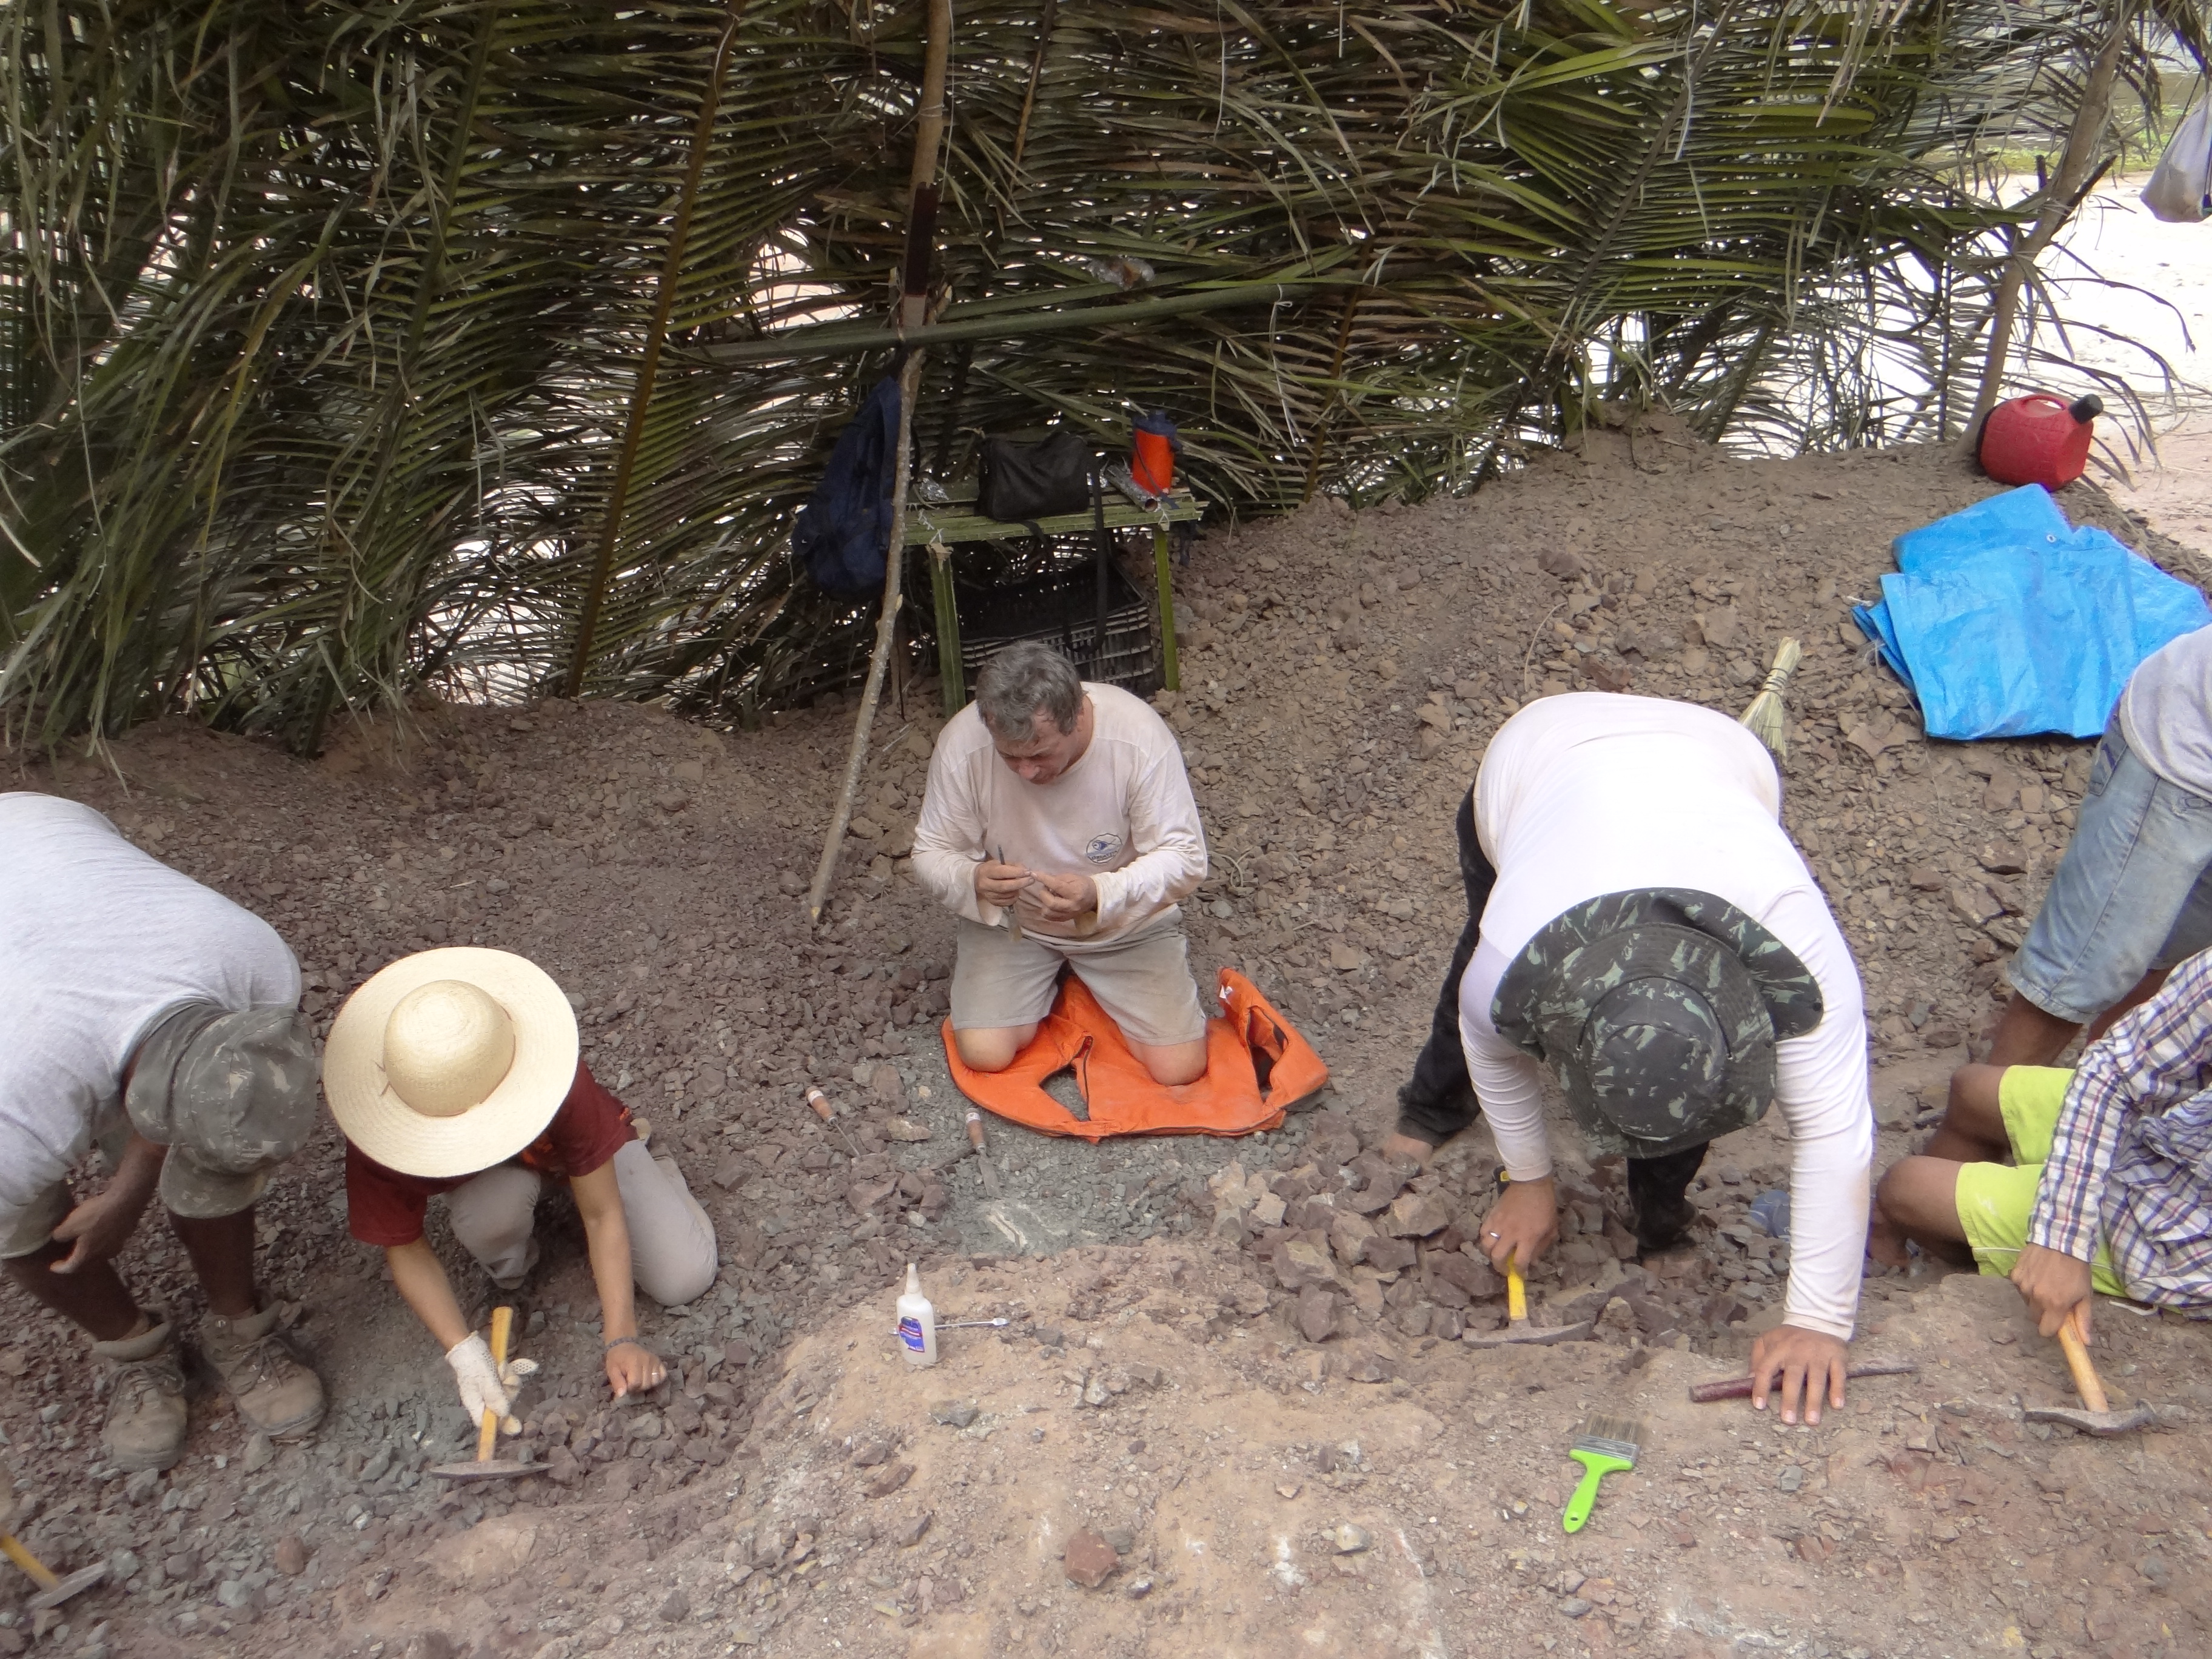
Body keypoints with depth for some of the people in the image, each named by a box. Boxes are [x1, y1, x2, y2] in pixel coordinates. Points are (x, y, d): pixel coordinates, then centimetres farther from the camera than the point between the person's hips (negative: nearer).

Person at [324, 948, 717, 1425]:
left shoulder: (557, 1077, -42)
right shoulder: (378, 1135, -36)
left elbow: (603, 1215, -33)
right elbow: (404, 1247, -22)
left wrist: (621, 1339, -38)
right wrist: (464, 1351, -34)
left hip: (591, 1146, -1)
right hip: (492, 1175, 1)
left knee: (684, 1282, -15)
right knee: (488, 1216, -38)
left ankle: (655, 1174, 15)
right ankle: (509, 1270, 0)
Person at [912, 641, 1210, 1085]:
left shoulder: (1139, 737, -29)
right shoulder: (962, 743, -24)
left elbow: (1184, 858, -22)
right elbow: (931, 854, -10)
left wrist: (1099, 895, -41)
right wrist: (972, 880, -35)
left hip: (1126, 921, -1)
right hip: (1010, 919, 1)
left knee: (1179, 1068, -9)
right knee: (984, 1054, -16)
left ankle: (1087, 972, 19)